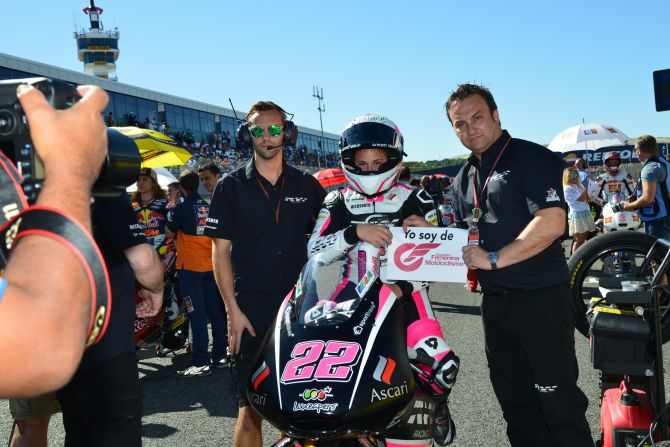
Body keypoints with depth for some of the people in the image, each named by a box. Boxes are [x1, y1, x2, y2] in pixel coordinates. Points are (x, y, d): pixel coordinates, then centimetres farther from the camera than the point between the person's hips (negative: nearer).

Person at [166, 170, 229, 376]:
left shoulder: (182, 208, -11)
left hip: (190, 267, -6)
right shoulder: (209, 206, 6)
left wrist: (170, 213, 13)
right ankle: (220, 355, 18)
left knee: (197, 314, -5)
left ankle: (201, 363, -5)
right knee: (215, 311, 11)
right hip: (210, 265, 6)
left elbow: (170, 233, -2)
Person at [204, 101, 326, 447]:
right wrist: (233, 311, -7)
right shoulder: (231, 187, 2)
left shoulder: (307, 185, 8)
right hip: (251, 310, -2)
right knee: (252, 406, 0)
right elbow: (220, 252, -1)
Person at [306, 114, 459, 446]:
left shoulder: (415, 200, 4)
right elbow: (314, 250, -6)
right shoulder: (338, 202, 7)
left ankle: (435, 405, 16)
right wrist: (355, 232, -21)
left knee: (442, 365, -21)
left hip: (405, 293, -2)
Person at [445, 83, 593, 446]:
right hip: (495, 303, 8)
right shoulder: (463, 179, 14)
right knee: (515, 402, 17)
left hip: (542, 299, -8)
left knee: (557, 400, -2)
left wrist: (493, 259, -18)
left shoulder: (531, 158, -9)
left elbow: (551, 224, -22)